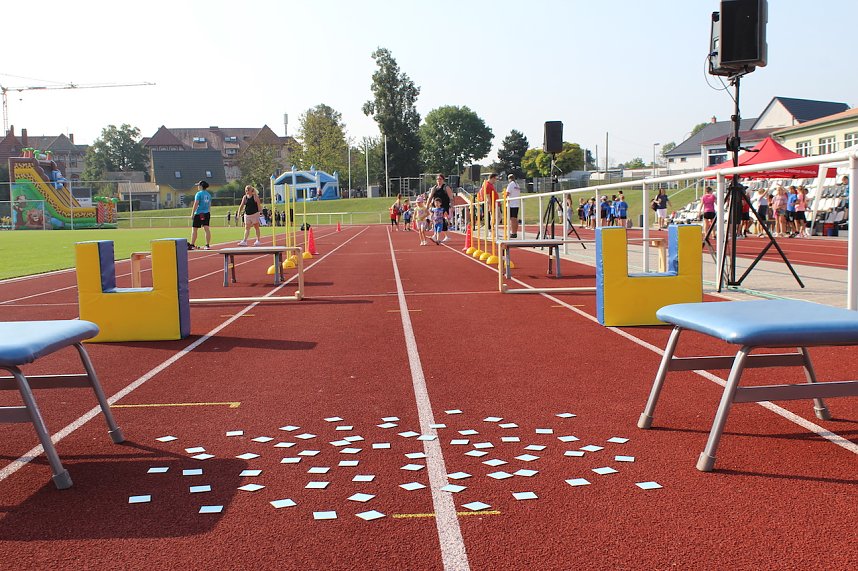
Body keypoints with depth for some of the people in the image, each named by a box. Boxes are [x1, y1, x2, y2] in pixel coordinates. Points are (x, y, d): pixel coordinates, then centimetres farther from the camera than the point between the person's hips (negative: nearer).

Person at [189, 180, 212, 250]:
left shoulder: (198, 194, -9)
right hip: (207, 213, 6)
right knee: (206, 229, 3)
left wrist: (192, 213, -11)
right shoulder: (208, 195, 11)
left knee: (194, 230, 1)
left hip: (199, 213, -6)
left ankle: (192, 245, 3)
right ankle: (208, 245, 0)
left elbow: (195, 204, -14)